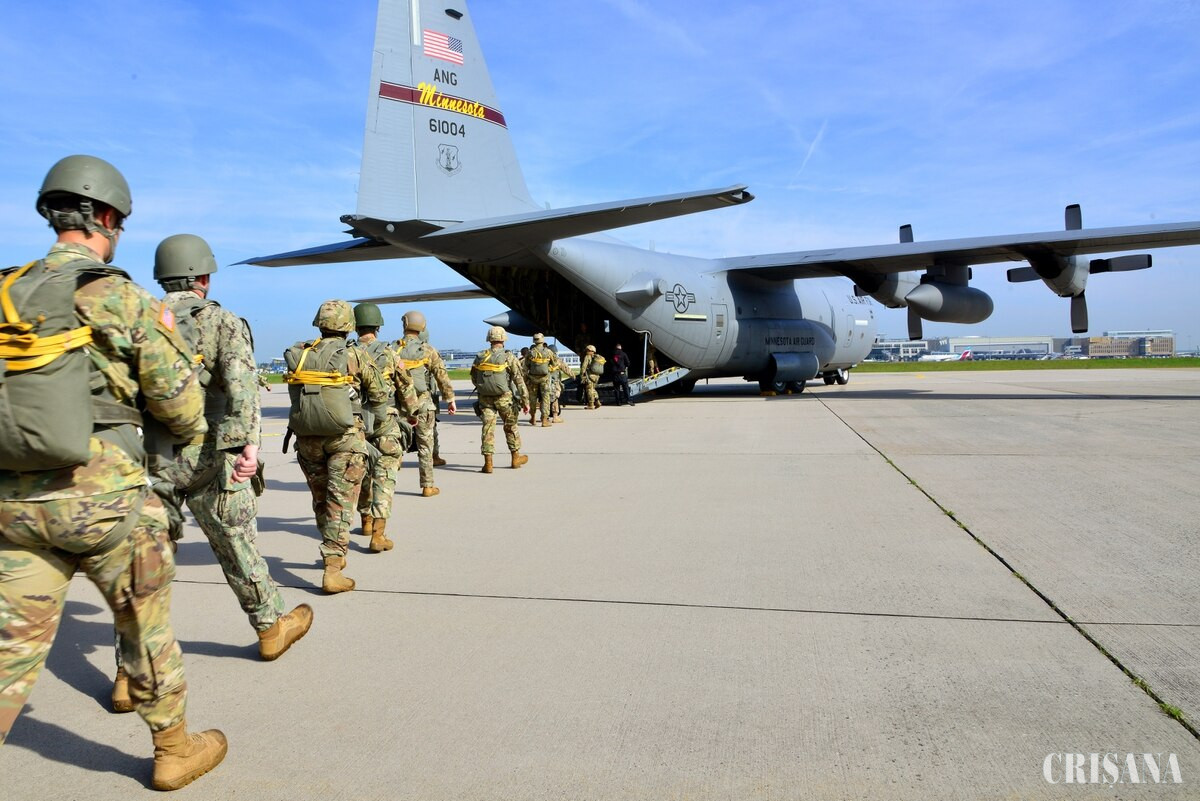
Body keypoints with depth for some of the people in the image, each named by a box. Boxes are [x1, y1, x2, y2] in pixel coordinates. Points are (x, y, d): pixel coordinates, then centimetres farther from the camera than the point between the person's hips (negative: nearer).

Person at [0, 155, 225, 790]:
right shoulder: (126, 301, -9)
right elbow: (178, 404, -5)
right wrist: (195, 432, 16)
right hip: (104, 496, -4)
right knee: (147, 627, 13)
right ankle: (175, 749, 30)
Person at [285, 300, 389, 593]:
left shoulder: (298, 355, 3)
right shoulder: (355, 356, -5)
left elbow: (298, 393, 7)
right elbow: (378, 394, 4)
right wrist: (379, 422, 22)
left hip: (307, 437, 4)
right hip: (344, 437, -4)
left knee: (320, 499, 18)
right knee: (340, 501, -2)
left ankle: (333, 555, 35)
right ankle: (332, 570, -8)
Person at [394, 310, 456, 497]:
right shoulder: (427, 350, -4)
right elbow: (442, 375, -4)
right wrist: (450, 399, 3)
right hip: (422, 403, -2)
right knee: (425, 445, 6)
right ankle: (427, 486, 9)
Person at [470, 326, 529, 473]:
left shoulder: (480, 357, 3)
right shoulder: (508, 357, -7)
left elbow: (474, 379, 12)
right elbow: (519, 380, -10)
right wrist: (525, 400, -7)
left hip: (485, 398, 2)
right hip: (504, 397, -2)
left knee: (488, 428, 4)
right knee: (511, 427, 14)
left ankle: (488, 463, -1)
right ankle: (516, 458, 24)